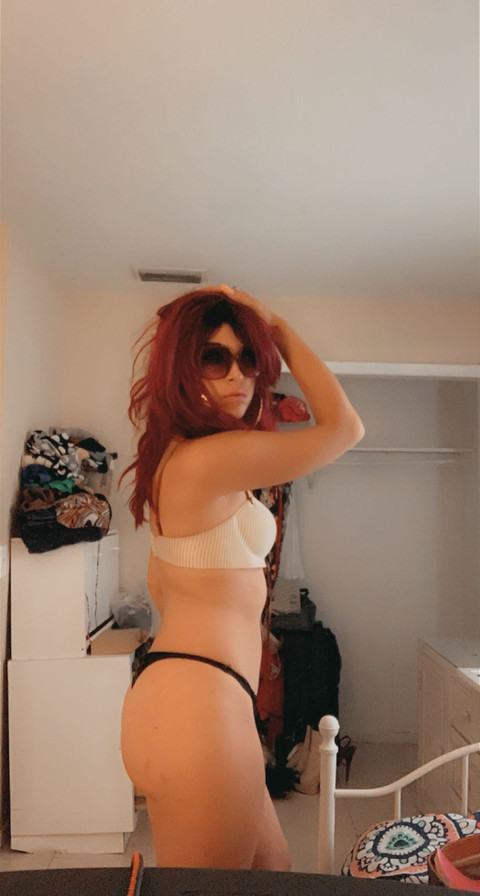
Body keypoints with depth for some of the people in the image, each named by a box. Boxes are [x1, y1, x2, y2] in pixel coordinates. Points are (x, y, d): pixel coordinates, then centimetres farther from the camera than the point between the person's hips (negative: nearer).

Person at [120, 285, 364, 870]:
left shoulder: (173, 455, 13)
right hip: (197, 706, -10)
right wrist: (280, 328, -1)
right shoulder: (211, 456, -19)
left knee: (272, 868, 24)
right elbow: (344, 427, -9)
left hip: (173, 691, 10)